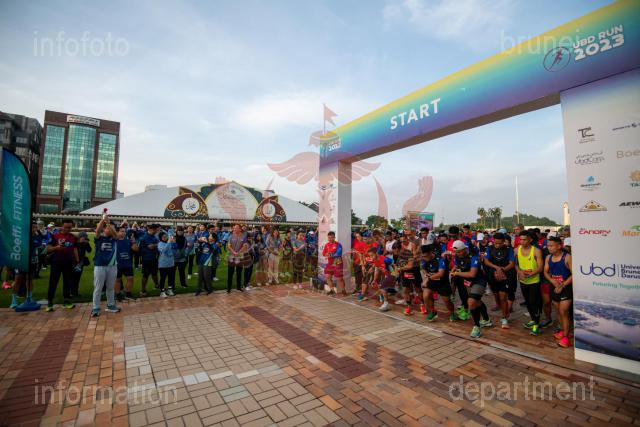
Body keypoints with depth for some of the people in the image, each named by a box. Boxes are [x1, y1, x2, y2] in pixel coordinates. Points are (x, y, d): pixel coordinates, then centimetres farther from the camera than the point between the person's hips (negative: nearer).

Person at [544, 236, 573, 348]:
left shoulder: (567, 257, -15)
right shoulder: (548, 257, 3)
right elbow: (546, 272, 7)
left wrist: (562, 285, -16)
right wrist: (553, 281, -12)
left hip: (566, 288, -6)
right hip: (554, 287, 6)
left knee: (563, 312, -6)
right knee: (558, 311, 15)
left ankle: (566, 336, 5)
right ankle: (563, 331, 32)